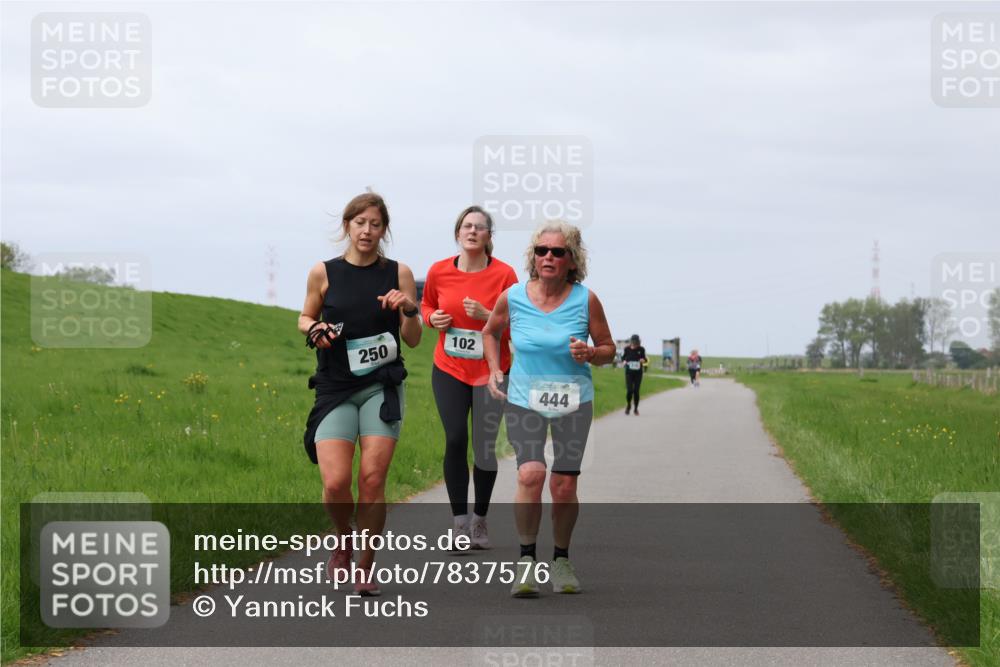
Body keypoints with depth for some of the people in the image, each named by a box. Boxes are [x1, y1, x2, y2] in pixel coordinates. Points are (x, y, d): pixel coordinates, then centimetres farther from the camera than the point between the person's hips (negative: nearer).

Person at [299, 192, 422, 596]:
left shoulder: (398, 274, 3)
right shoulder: (324, 273, 1)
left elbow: (413, 340, 7)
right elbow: (306, 318, 17)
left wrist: (408, 310, -13)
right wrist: (314, 329, -5)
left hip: (382, 387, 0)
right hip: (335, 388, 0)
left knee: (372, 479, -8)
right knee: (335, 483, -12)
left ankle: (365, 566, 9)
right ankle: (343, 540, 20)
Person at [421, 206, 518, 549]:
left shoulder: (504, 274, -8)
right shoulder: (439, 271, -1)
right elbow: (427, 304, 18)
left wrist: (485, 315, -21)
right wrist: (432, 318, -4)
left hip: (490, 371, -1)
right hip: (449, 370, 1)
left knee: (485, 448, 3)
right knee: (455, 439, -14)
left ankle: (480, 520, 21)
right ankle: (460, 522, -7)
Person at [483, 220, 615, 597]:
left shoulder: (586, 301, -6)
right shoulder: (512, 298, -4)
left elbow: (608, 349, 4)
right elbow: (490, 332, 17)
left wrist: (590, 354, -17)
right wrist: (494, 370, 4)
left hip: (574, 402, 0)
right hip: (523, 399, 0)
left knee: (564, 484, 0)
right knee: (531, 474, -20)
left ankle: (561, 560, 20)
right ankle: (527, 559, -9)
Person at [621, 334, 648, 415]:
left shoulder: (641, 349, -3)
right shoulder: (626, 349, -4)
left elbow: (644, 358, 7)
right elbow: (623, 358, 10)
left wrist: (643, 360, -16)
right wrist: (624, 361, -12)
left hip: (638, 372, 1)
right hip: (629, 372, -1)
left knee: (636, 391, -1)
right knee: (629, 390, -11)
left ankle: (636, 408, 16)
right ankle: (628, 405, 18)